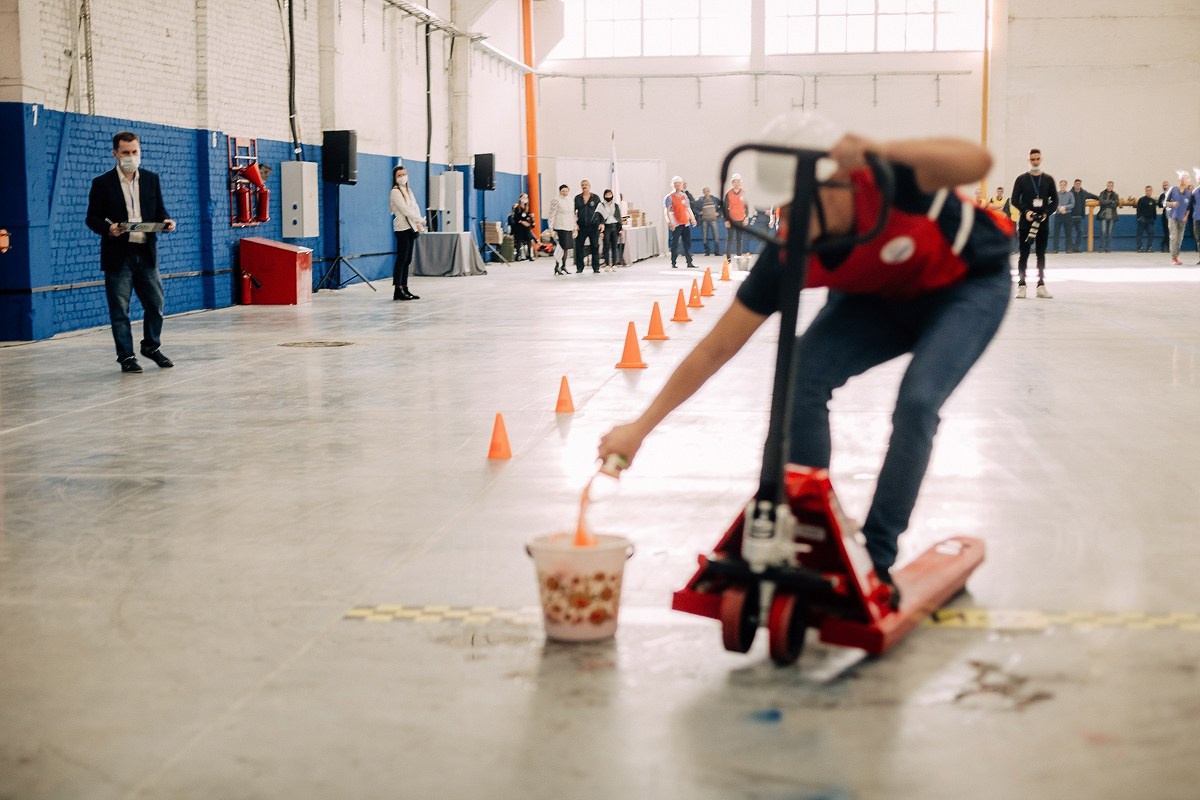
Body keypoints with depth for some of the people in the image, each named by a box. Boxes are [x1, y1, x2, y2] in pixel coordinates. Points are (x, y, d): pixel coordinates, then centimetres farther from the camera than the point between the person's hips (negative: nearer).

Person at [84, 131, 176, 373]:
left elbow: (159, 211, 13)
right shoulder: (102, 183, -1)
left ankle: (151, 346, 27)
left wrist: (166, 221, -10)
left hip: (147, 253, 3)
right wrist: (109, 229, -21)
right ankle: (126, 356, 11)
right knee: (120, 310, 2)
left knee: (156, 304, 7)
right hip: (118, 256, -3)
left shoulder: (151, 179, 9)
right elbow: (92, 218, -1)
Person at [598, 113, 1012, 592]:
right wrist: (640, 427, -22)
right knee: (801, 377, -19)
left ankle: (876, 560, -13)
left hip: (969, 287, -4)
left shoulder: (889, 181, -38)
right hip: (879, 296, 4)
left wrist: (881, 152, -70)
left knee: (917, 400, -27)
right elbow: (717, 348, -21)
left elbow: (977, 162, -57)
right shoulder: (791, 255, -26)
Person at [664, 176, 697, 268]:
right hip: (676, 224, -5)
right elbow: (668, 211, -9)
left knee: (688, 243, 6)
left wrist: (692, 218, 18)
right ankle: (673, 263, 4)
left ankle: (689, 263, 11)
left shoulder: (684, 195, 14)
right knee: (675, 244, -3)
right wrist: (670, 222, -17)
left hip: (686, 223, 5)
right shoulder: (670, 197, -4)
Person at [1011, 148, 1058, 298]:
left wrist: (1046, 213, -10)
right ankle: (1021, 286, 1)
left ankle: (1041, 286, 9)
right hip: (1025, 223, -2)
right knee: (1024, 255, -1)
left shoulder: (1048, 179, 7)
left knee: (1041, 255, 5)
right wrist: (1026, 211, -16)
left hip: (1043, 223, 2)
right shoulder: (1021, 179, 3)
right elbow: (1015, 200, 0)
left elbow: (1055, 200, 7)